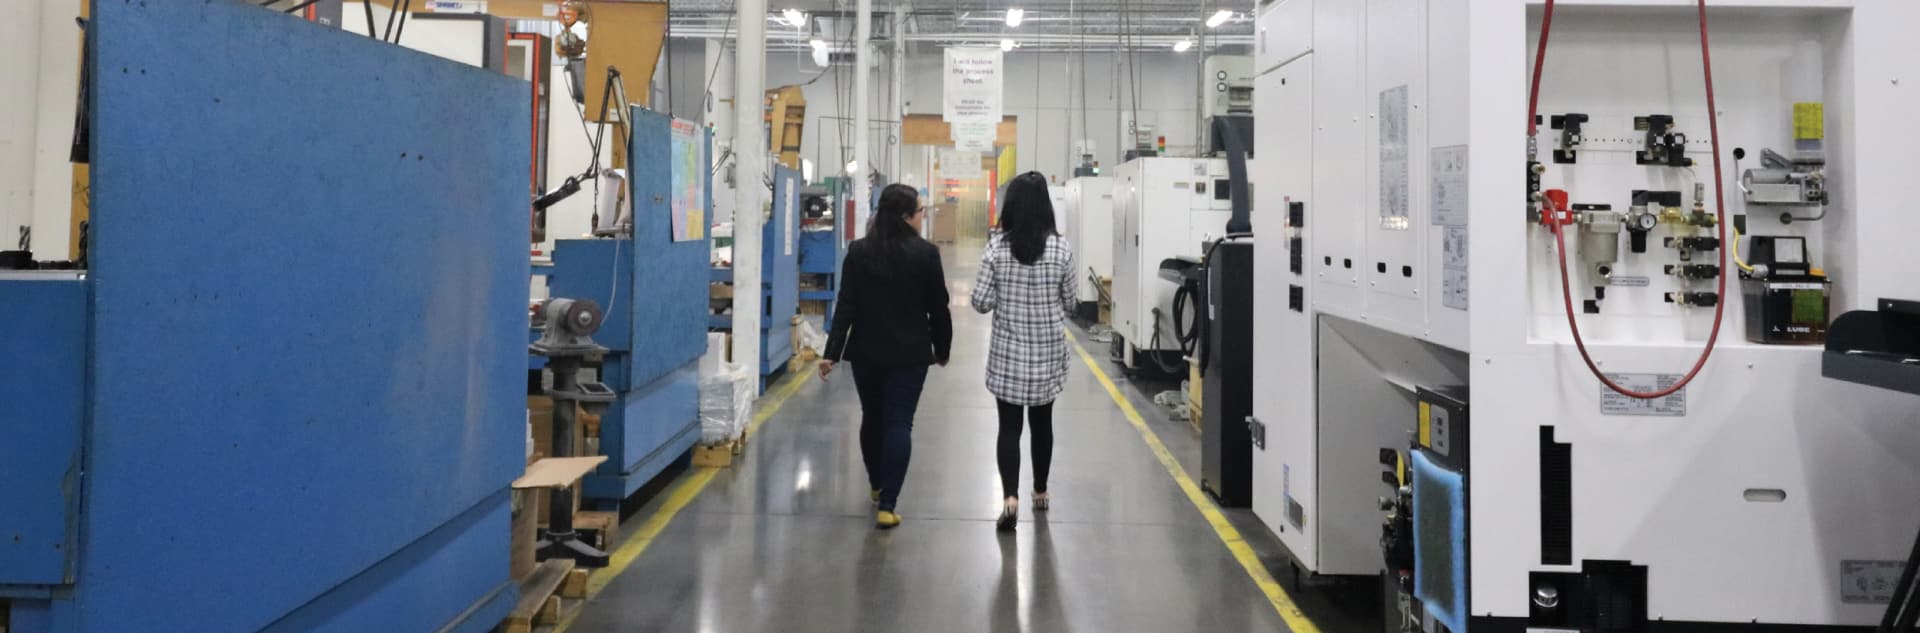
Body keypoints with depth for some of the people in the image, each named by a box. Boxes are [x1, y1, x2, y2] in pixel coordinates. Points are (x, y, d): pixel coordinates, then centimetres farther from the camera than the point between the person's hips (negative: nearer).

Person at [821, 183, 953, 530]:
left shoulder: (858, 251, -2)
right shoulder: (926, 253, -9)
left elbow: (846, 305, -6)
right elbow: (938, 307, -4)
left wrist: (833, 352, -6)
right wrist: (942, 348, 10)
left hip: (866, 351, 3)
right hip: (909, 353, -3)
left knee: (872, 417, 20)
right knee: (899, 423, -2)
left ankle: (877, 485, 39)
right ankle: (887, 505, -9)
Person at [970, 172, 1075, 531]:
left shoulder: (997, 247, -10)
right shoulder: (1061, 248, -7)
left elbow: (981, 303, -8)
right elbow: (1068, 303, 2)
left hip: (1008, 350, -1)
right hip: (1048, 349, 2)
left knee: (1009, 425, 2)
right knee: (1041, 422, 17)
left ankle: (1010, 498, -12)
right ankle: (1040, 492, 29)